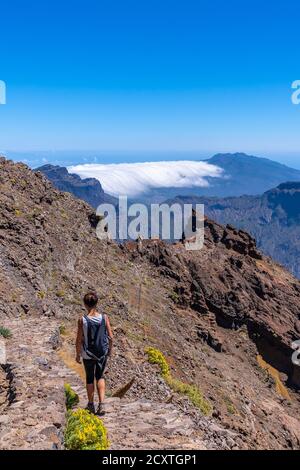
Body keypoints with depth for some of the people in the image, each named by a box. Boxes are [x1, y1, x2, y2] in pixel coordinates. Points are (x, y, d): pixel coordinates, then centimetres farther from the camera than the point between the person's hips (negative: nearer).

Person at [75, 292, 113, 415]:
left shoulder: (82, 320, -17)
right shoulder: (104, 318, -13)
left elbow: (79, 340, -11)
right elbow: (110, 337, -8)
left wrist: (78, 355, 3)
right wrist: (110, 349, 10)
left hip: (88, 355, -1)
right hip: (102, 353, 1)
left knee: (90, 379, 19)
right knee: (100, 377, 21)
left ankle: (91, 404, 33)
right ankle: (101, 404, 9)